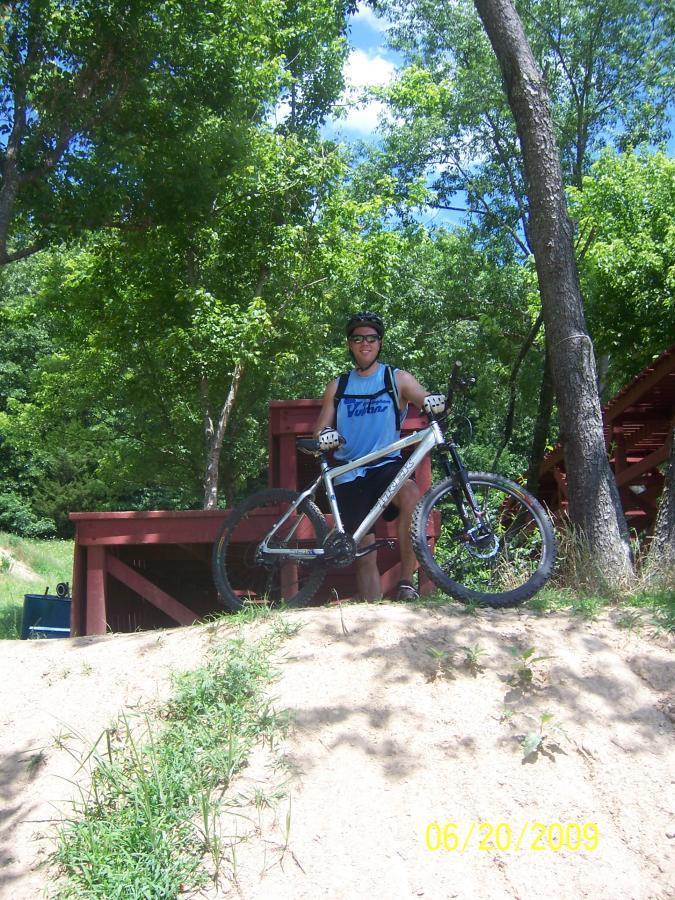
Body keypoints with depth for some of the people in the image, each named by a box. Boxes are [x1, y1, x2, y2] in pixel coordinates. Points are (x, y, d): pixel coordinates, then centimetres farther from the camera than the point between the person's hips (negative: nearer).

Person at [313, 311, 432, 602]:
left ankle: (406, 583, -26)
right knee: (365, 556, -2)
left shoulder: (398, 379, 7)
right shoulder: (337, 386, 14)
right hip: (349, 476, 3)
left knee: (410, 493, -36)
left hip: (386, 466, -2)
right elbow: (320, 430, 15)